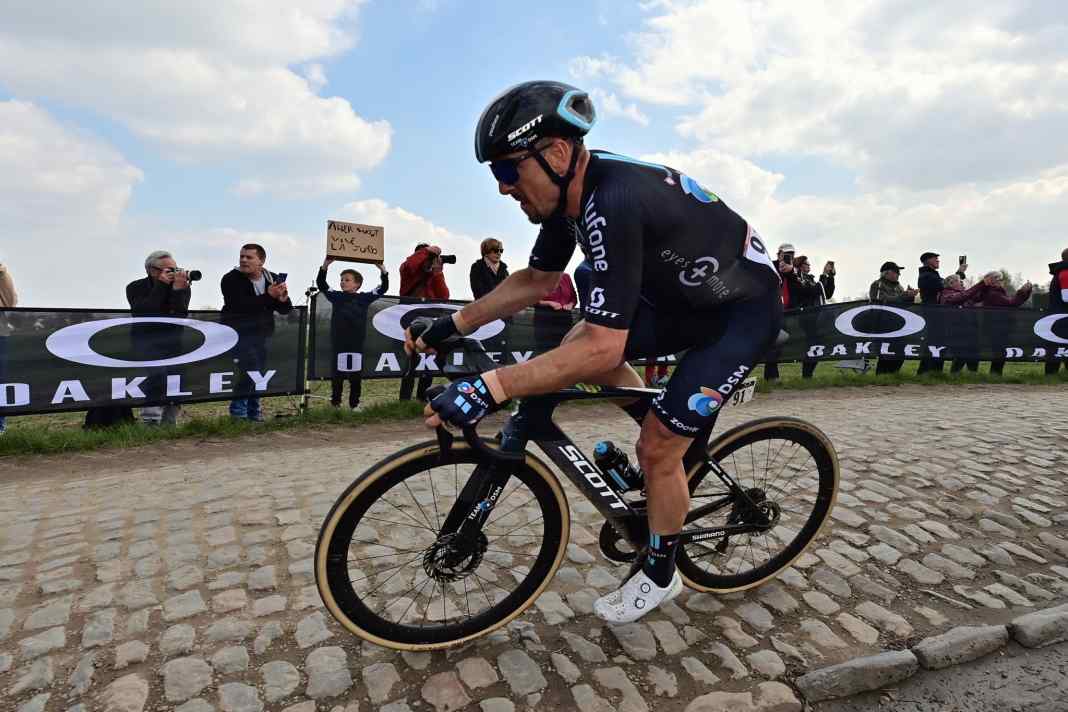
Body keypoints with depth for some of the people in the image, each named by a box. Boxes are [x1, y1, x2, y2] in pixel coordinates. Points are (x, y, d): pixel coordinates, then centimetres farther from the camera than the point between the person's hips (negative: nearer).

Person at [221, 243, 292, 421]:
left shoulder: (273, 279, 1)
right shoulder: (230, 279, -12)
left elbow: (285, 309, 1)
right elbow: (240, 306, -28)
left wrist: (283, 300, -23)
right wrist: (269, 296, -34)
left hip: (261, 333, 5)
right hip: (238, 332, -5)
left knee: (259, 369, 10)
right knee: (249, 367, -16)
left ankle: (253, 408, 26)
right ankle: (238, 409, -1)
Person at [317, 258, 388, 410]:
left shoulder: (364, 298, 5)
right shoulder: (336, 296, 5)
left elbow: (383, 288, 4)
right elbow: (320, 283, -2)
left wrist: (382, 270, -7)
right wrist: (325, 266, -14)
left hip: (356, 344, 0)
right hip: (338, 344, 0)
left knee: (356, 374, 7)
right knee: (337, 373, 5)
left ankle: (354, 403, 19)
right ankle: (335, 403, 16)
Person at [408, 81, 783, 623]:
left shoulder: (614, 202, -35)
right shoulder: (571, 189, -8)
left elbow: (602, 348, -40)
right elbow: (534, 281, 3)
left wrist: (487, 389, -42)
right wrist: (450, 326, -1)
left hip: (743, 308, -8)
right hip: (682, 294, 8)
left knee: (656, 450, -9)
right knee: (575, 347, -2)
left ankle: (660, 575, 19)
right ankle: (673, 430, 19)